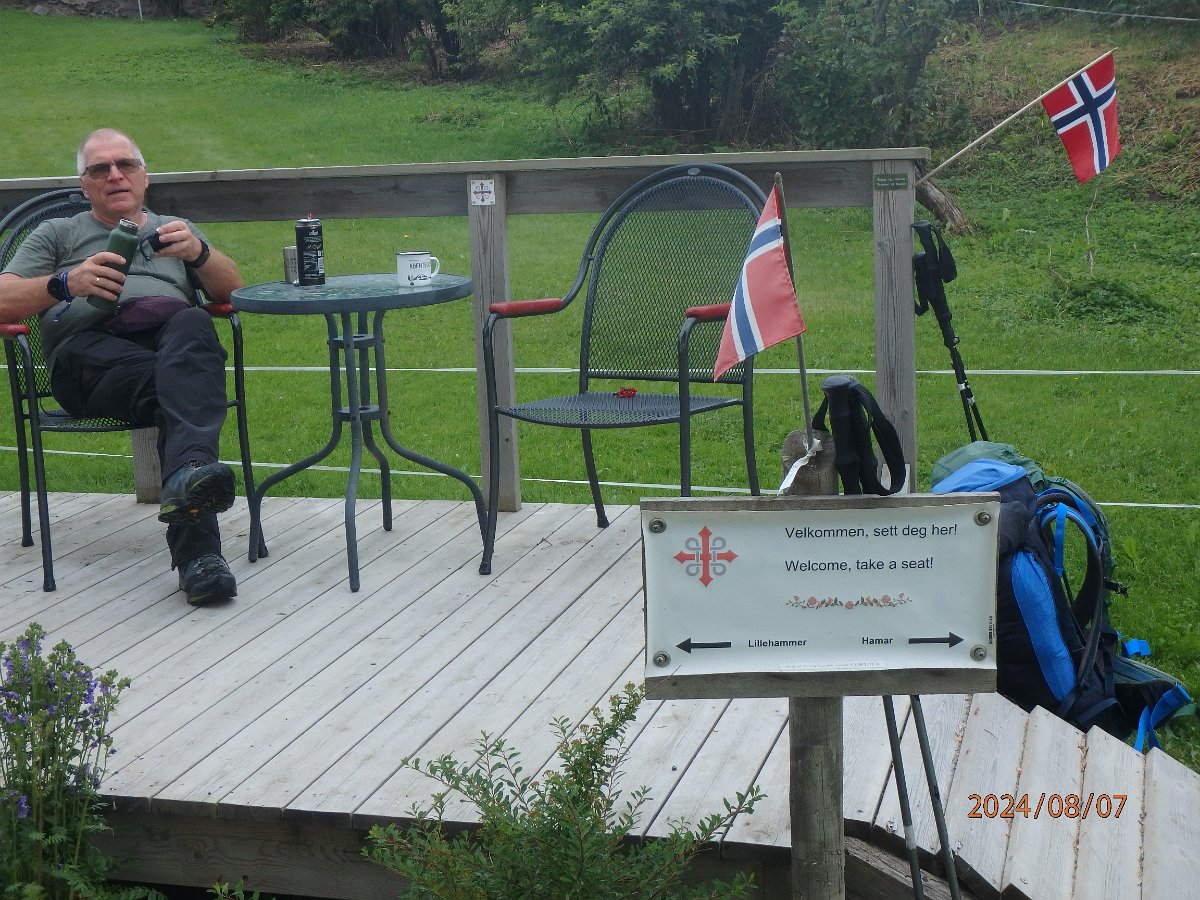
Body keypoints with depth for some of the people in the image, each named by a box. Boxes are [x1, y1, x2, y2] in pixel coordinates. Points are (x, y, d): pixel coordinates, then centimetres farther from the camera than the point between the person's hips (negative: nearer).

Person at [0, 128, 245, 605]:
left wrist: (199, 251, -3)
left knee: (192, 325, -39)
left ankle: (189, 474, -61)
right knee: (173, 384, -38)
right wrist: (66, 283, -6)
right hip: (88, 347, -1)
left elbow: (231, 290, 19)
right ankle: (197, 550, -55)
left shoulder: (174, 230, 37)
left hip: (172, 339, 1)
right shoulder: (57, 234, 32)